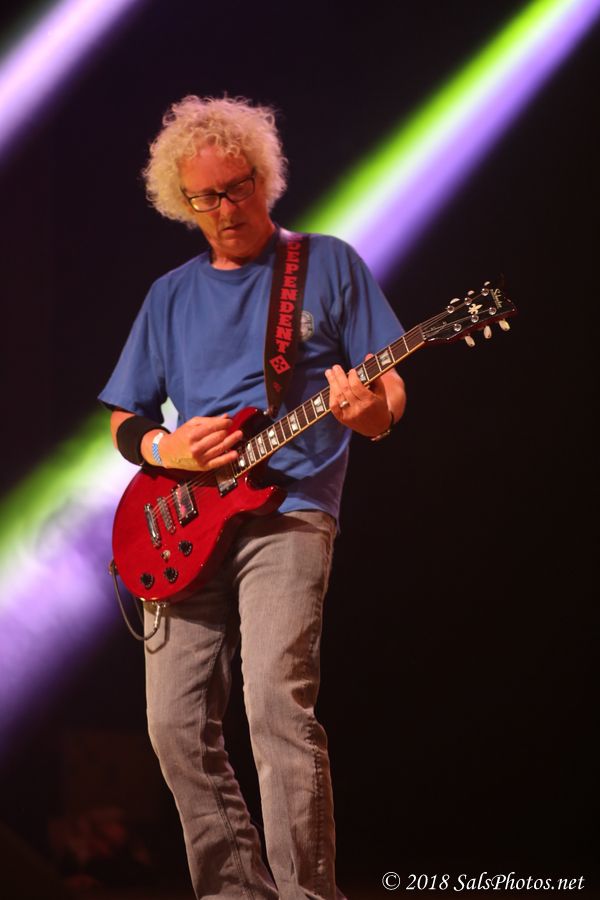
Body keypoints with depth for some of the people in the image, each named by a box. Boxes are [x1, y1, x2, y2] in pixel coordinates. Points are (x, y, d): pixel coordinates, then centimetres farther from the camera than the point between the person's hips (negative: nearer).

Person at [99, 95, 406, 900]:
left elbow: (390, 393, 5)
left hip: (287, 512, -5)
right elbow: (124, 422, 20)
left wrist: (367, 410, -20)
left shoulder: (328, 265, 8)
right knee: (176, 726, -3)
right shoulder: (171, 296, 18)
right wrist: (165, 448, -3)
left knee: (276, 699, -23)